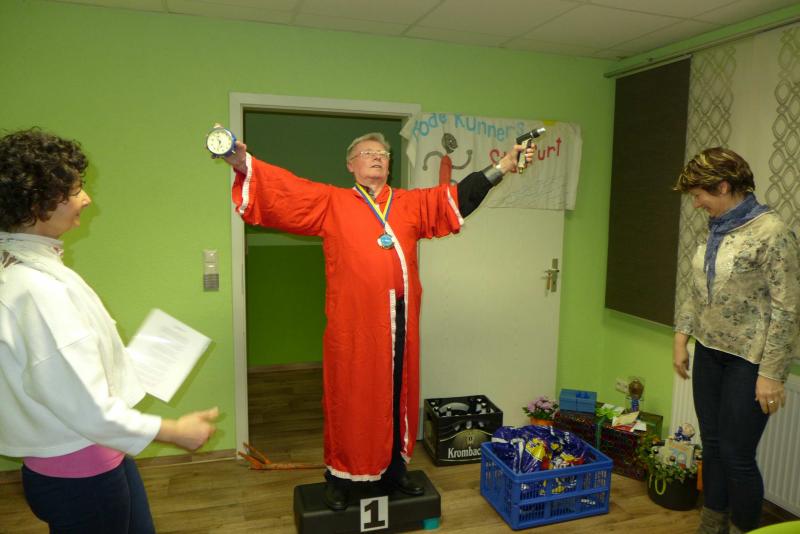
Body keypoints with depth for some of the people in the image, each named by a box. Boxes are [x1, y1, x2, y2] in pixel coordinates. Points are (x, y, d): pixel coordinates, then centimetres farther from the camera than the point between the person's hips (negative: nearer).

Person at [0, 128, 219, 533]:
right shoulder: (39, 291, -29)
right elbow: (90, 411, -28)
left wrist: (117, 361, 17)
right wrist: (175, 431, -17)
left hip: (97, 457, 8)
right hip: (79, 474, -8)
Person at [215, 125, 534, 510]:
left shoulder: (412, 203, 15)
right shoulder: (331, 202, 7)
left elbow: (458, 195, 17)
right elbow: (285, 188, -2)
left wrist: (501, 167, 13)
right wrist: (244, 163, -17)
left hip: (399, 320, 4)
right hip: (352, 320, -3)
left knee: (397, 395, 14)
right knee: (349, 398, 7)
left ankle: (393, 469, 32)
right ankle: (340, 475, 25)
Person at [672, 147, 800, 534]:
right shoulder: (716, 229, 6)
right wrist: (681, 336, 9)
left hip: (748, 360, -7)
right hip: (709, 351, 7)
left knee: (737, 454, 3)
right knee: (712, 445, 16)